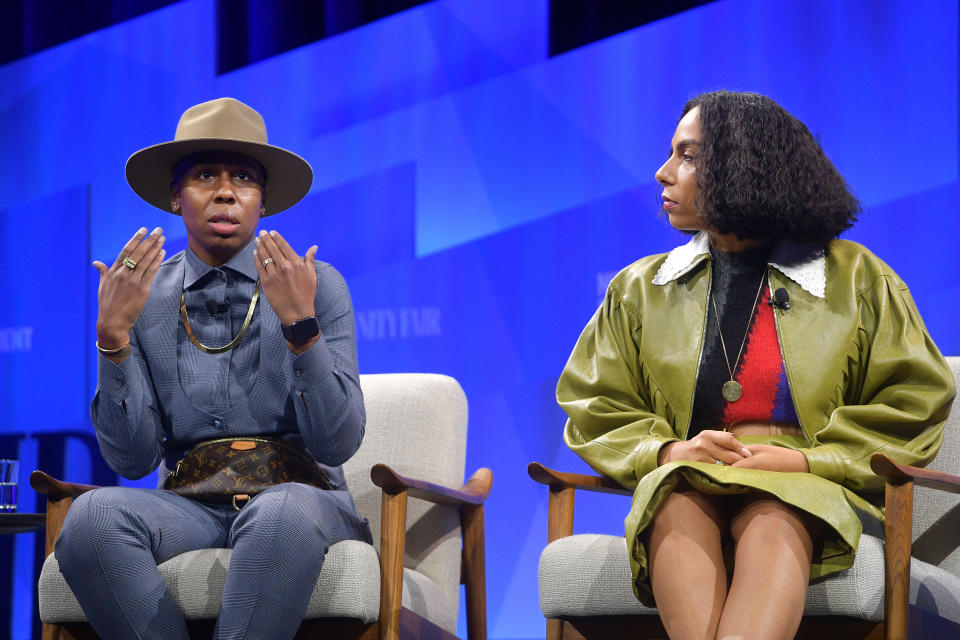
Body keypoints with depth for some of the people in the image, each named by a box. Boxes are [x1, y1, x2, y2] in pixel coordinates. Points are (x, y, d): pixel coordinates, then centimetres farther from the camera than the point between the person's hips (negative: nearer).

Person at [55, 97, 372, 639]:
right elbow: (133, 460, -1)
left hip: (298, 496, -2)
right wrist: (113, 336, -12)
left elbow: (338, 445, -6)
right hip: (190, 507, 2)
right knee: (94, 515, -31)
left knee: (284, 512, -38)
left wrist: (301, 326, -19)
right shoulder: (141, 298, 7)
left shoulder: (317, 286, 2)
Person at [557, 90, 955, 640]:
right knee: (679, 507, -37)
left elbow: (914, 404, 8)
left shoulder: (855, 280, 13)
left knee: (772, 521, -40)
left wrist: (807, 459, -8)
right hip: (683, 484, 2)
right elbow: (594, 409, 18)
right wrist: (666, 451, -5)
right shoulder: (641, 288, 20)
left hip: (806, 494, -2)